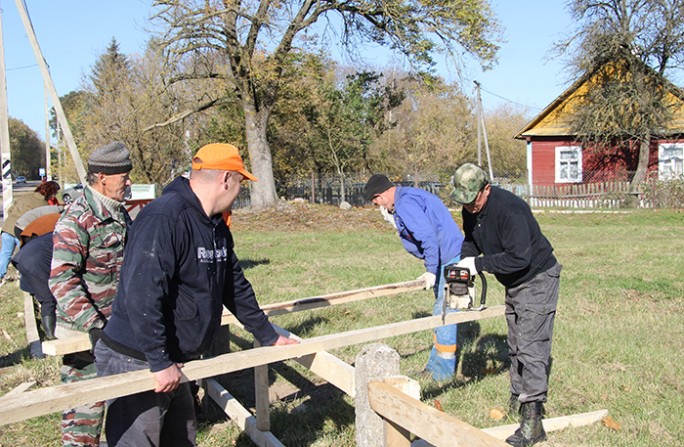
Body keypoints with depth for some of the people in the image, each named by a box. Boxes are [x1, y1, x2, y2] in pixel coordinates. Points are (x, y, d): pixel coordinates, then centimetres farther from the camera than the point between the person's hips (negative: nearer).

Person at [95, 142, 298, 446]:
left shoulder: (217, 227, 9)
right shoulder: (164, 217, -22)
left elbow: (235, 287, 19)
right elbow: (141, 294, -29)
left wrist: (268, 336, 24)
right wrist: (160, 362, -24)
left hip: (173, 363, 10)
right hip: (138, 361, -9)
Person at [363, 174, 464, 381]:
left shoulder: (405, 203, -16)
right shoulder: (411, 196, 18)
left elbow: (428, 236, -25)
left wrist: (431, 270, -19)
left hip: (449, 261, -11)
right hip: (446, 260, 11)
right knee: (441, 312, 15)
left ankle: (444, 371, 7)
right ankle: (436, 364, 25)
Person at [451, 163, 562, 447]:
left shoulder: (509, 209, -30)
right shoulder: (471, 209, -2)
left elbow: (519, 257, -34)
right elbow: (471, 240, 13)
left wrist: (478, 264, -27)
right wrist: (465, 263, -6)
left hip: (537, 279, -9)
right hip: (514, 283, 9)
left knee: (531, 347, -12)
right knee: (515, 346, 18)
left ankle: (532, 421, -9)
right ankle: (518, 400, 34)